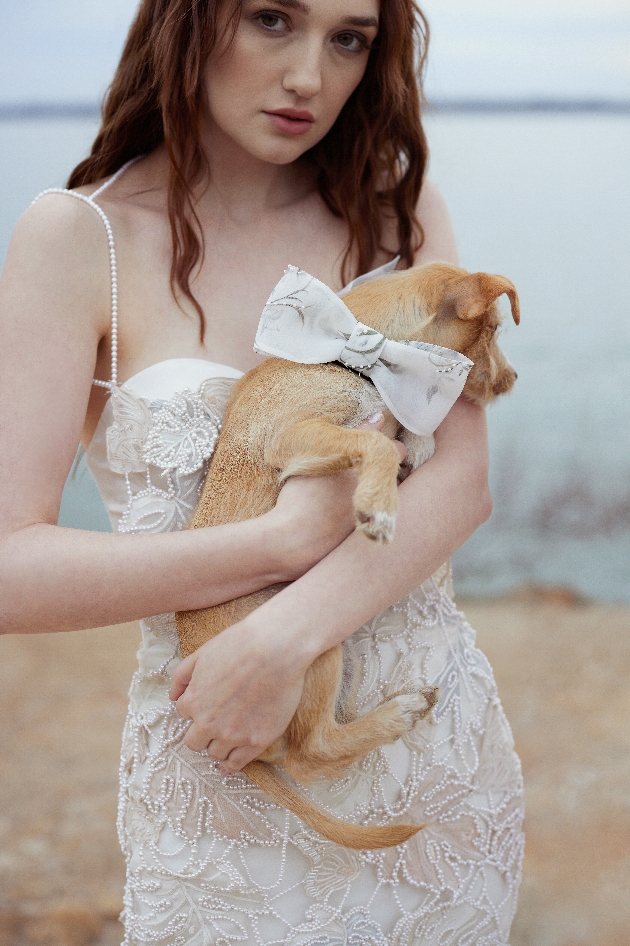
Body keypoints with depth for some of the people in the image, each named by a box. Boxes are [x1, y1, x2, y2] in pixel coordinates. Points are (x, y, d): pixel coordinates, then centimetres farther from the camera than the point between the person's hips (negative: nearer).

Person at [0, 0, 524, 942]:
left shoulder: (397, 207, 0)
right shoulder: (81, 237, -9)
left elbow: (464, 476, -10)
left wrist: (285, 635, -24)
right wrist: (290, 538, -22)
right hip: (222, 786, -3)